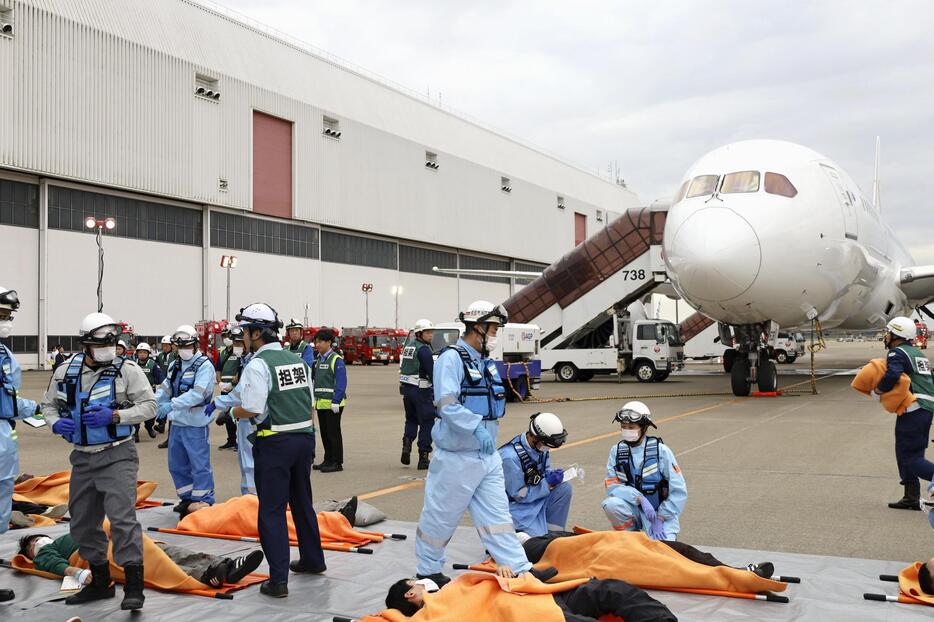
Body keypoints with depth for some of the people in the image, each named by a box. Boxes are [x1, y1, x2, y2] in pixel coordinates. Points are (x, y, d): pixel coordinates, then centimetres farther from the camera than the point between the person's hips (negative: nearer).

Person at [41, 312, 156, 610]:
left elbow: (148, 405, -9)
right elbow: (48, 404, 15)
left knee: (122, 517, -15)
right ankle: (100, 582, 31)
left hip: (117, 456, -6)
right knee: (83, 523, 15)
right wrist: (55, 422, -6)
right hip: (82, 457, 6)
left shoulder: (127, 369, -9)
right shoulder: (65, 372, 3)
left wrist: (115, 416, -22)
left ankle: (134, 586, -9)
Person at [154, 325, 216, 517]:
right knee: (176, 464, 16)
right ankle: (188, 499, 30)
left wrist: (171, 405, -30)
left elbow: (197, 394, -24)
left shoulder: (204, 366, -12)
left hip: (196, 424, -8)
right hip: (177, 423, 8)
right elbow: (164, 390, 12)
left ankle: (204, 502, 10)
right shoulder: (174, 365, 12)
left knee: (199, 465, -2)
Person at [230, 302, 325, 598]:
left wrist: (232, 411, 2)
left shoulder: (258, 365, -14)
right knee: (302, 502, 21)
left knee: (272, 510, 0)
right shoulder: (298, 361, 8)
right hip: (305, 436, 7)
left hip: (275, 443, -7)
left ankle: (278, 579, 0)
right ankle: (312, 560, 35)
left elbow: (251, 409, -18)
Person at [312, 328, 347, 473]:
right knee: (324, 433, 13)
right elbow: (312, 378, 18)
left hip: (332, 403, -8)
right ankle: (328, 460, 22)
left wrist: (336, 402, -20)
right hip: (320, 403, 8)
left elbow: (341, 383, -15)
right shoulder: (318, 360, 14)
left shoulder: (336, 360, -11)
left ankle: (337, 462, 4)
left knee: (333, 433, -2)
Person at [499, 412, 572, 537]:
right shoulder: (510, 456, -29)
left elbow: (545, 470, 12)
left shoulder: (540, 445, -6)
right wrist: (548, 484, -23)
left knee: (564, 488, -13)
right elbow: (519, 495, -22)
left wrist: (552, 474, -13)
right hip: (516, 504, -8)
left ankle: (552, 532, -1)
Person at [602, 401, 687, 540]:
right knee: (611, 504, -28)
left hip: (661, 512, -2)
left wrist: (660, 519, -17)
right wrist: (640, 498, -25)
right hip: (634, 508, 2)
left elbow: (679, 492, -12)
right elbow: (612, 486, -11)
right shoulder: (616, 451, -3)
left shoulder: (660, 450, -12)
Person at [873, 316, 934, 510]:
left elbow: (893, 375, -25)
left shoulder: (897, 353, -7)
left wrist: (877, 392, -11)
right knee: (912, 454, 14)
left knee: (909, 457, -8)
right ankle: (912, 498, 14)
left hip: (914, 410, -9)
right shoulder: (918, 354, 23)